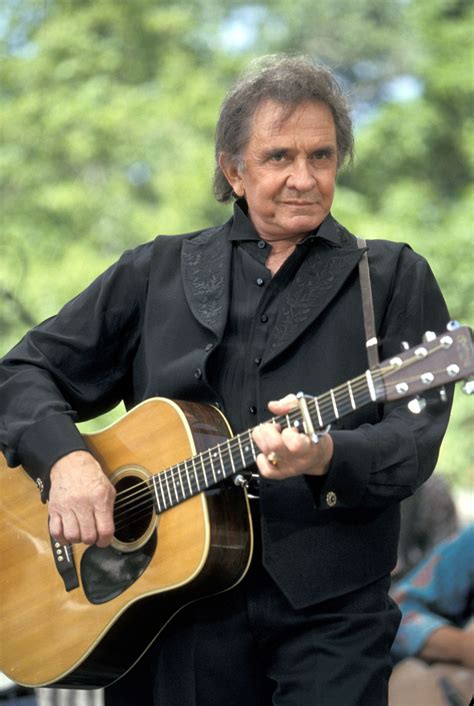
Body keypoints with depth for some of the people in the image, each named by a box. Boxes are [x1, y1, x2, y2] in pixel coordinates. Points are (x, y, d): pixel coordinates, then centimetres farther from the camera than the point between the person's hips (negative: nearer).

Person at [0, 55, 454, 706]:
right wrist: (64, 458, -8)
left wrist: (328, 457, -26)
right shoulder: (156, 273, 12)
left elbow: (414, 438, -5)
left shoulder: (394, 279, 7)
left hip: (329, 610, -1)